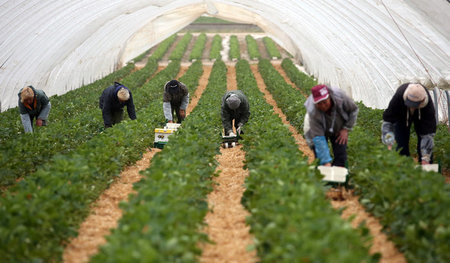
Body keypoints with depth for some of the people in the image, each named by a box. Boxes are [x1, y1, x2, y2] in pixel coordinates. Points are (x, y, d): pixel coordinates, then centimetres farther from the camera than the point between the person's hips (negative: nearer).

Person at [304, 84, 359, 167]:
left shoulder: (340, 96, -35)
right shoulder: (313, 113, -39)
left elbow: (354, 110, -14)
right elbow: (318, 138, -40)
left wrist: (346, 129, -16)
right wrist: (326, 162, -46)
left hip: (338, 130, 2)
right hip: (320, 129, -2)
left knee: (341, 157, -8)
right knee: (320, 159, -12)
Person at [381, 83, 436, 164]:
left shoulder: (428, 105, -41)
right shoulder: (398, 96, -42)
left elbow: (428, 133, -38)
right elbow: (388, 120, -32)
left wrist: (425, 159, -40)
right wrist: (389, 144, -42)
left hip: (421, 116, 0)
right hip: (401, 115, 0)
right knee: (401, 143, -11)